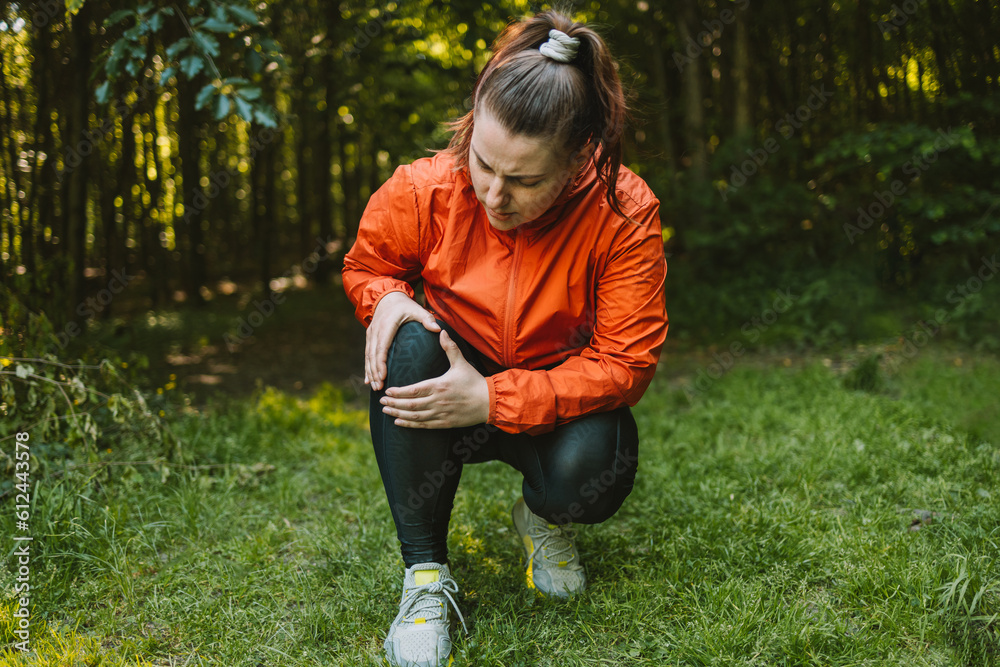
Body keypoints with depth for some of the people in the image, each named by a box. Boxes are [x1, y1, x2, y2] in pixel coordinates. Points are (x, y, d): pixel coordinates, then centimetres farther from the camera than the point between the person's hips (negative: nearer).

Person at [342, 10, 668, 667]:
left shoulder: (624, 213, -24)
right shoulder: (422, 189, -20)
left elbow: (625, 364, -22)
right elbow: (365, 263, 4)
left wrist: (492, 400, -32)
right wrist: (386, 297, -23)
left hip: (560, 401, -1)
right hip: (451, 380, 2)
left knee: (590, 472, -34)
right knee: (407, 350, -33)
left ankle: (544, 515, 9)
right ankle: (425, 573, -17)